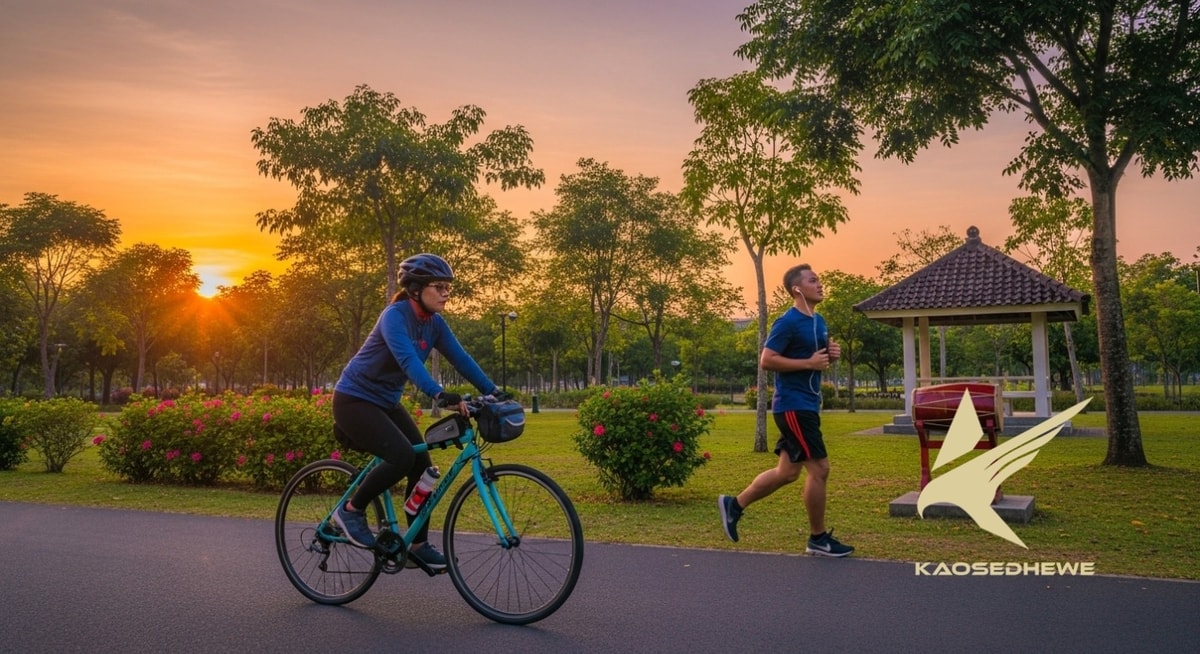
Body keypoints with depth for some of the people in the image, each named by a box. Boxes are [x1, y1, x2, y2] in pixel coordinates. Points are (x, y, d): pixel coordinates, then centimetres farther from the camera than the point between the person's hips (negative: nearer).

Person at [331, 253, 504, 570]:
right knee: (402, 457, -24)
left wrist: (494, 392, -12)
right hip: (354, 400, -8)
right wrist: (440, 394, -51)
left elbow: (461, 359, -3)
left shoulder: (434, 323, 0)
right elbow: (408, 359, -39)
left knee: (422, 465, -2)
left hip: (386, 402, 8)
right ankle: (351, 510, -2)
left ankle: (418, 544, 10)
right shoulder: (395, 316, -24)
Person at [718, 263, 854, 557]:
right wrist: (809, 363, -21)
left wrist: (832, 353, 2)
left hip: (807, 406, 10)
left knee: (787, 472, 13)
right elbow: (766, 360, -20)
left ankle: (734, 504, 25)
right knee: (819, 469, -5)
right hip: (793, 406, -10)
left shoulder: (819, 321, 14)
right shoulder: (788, 322, -14)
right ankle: (818, 539, 8)